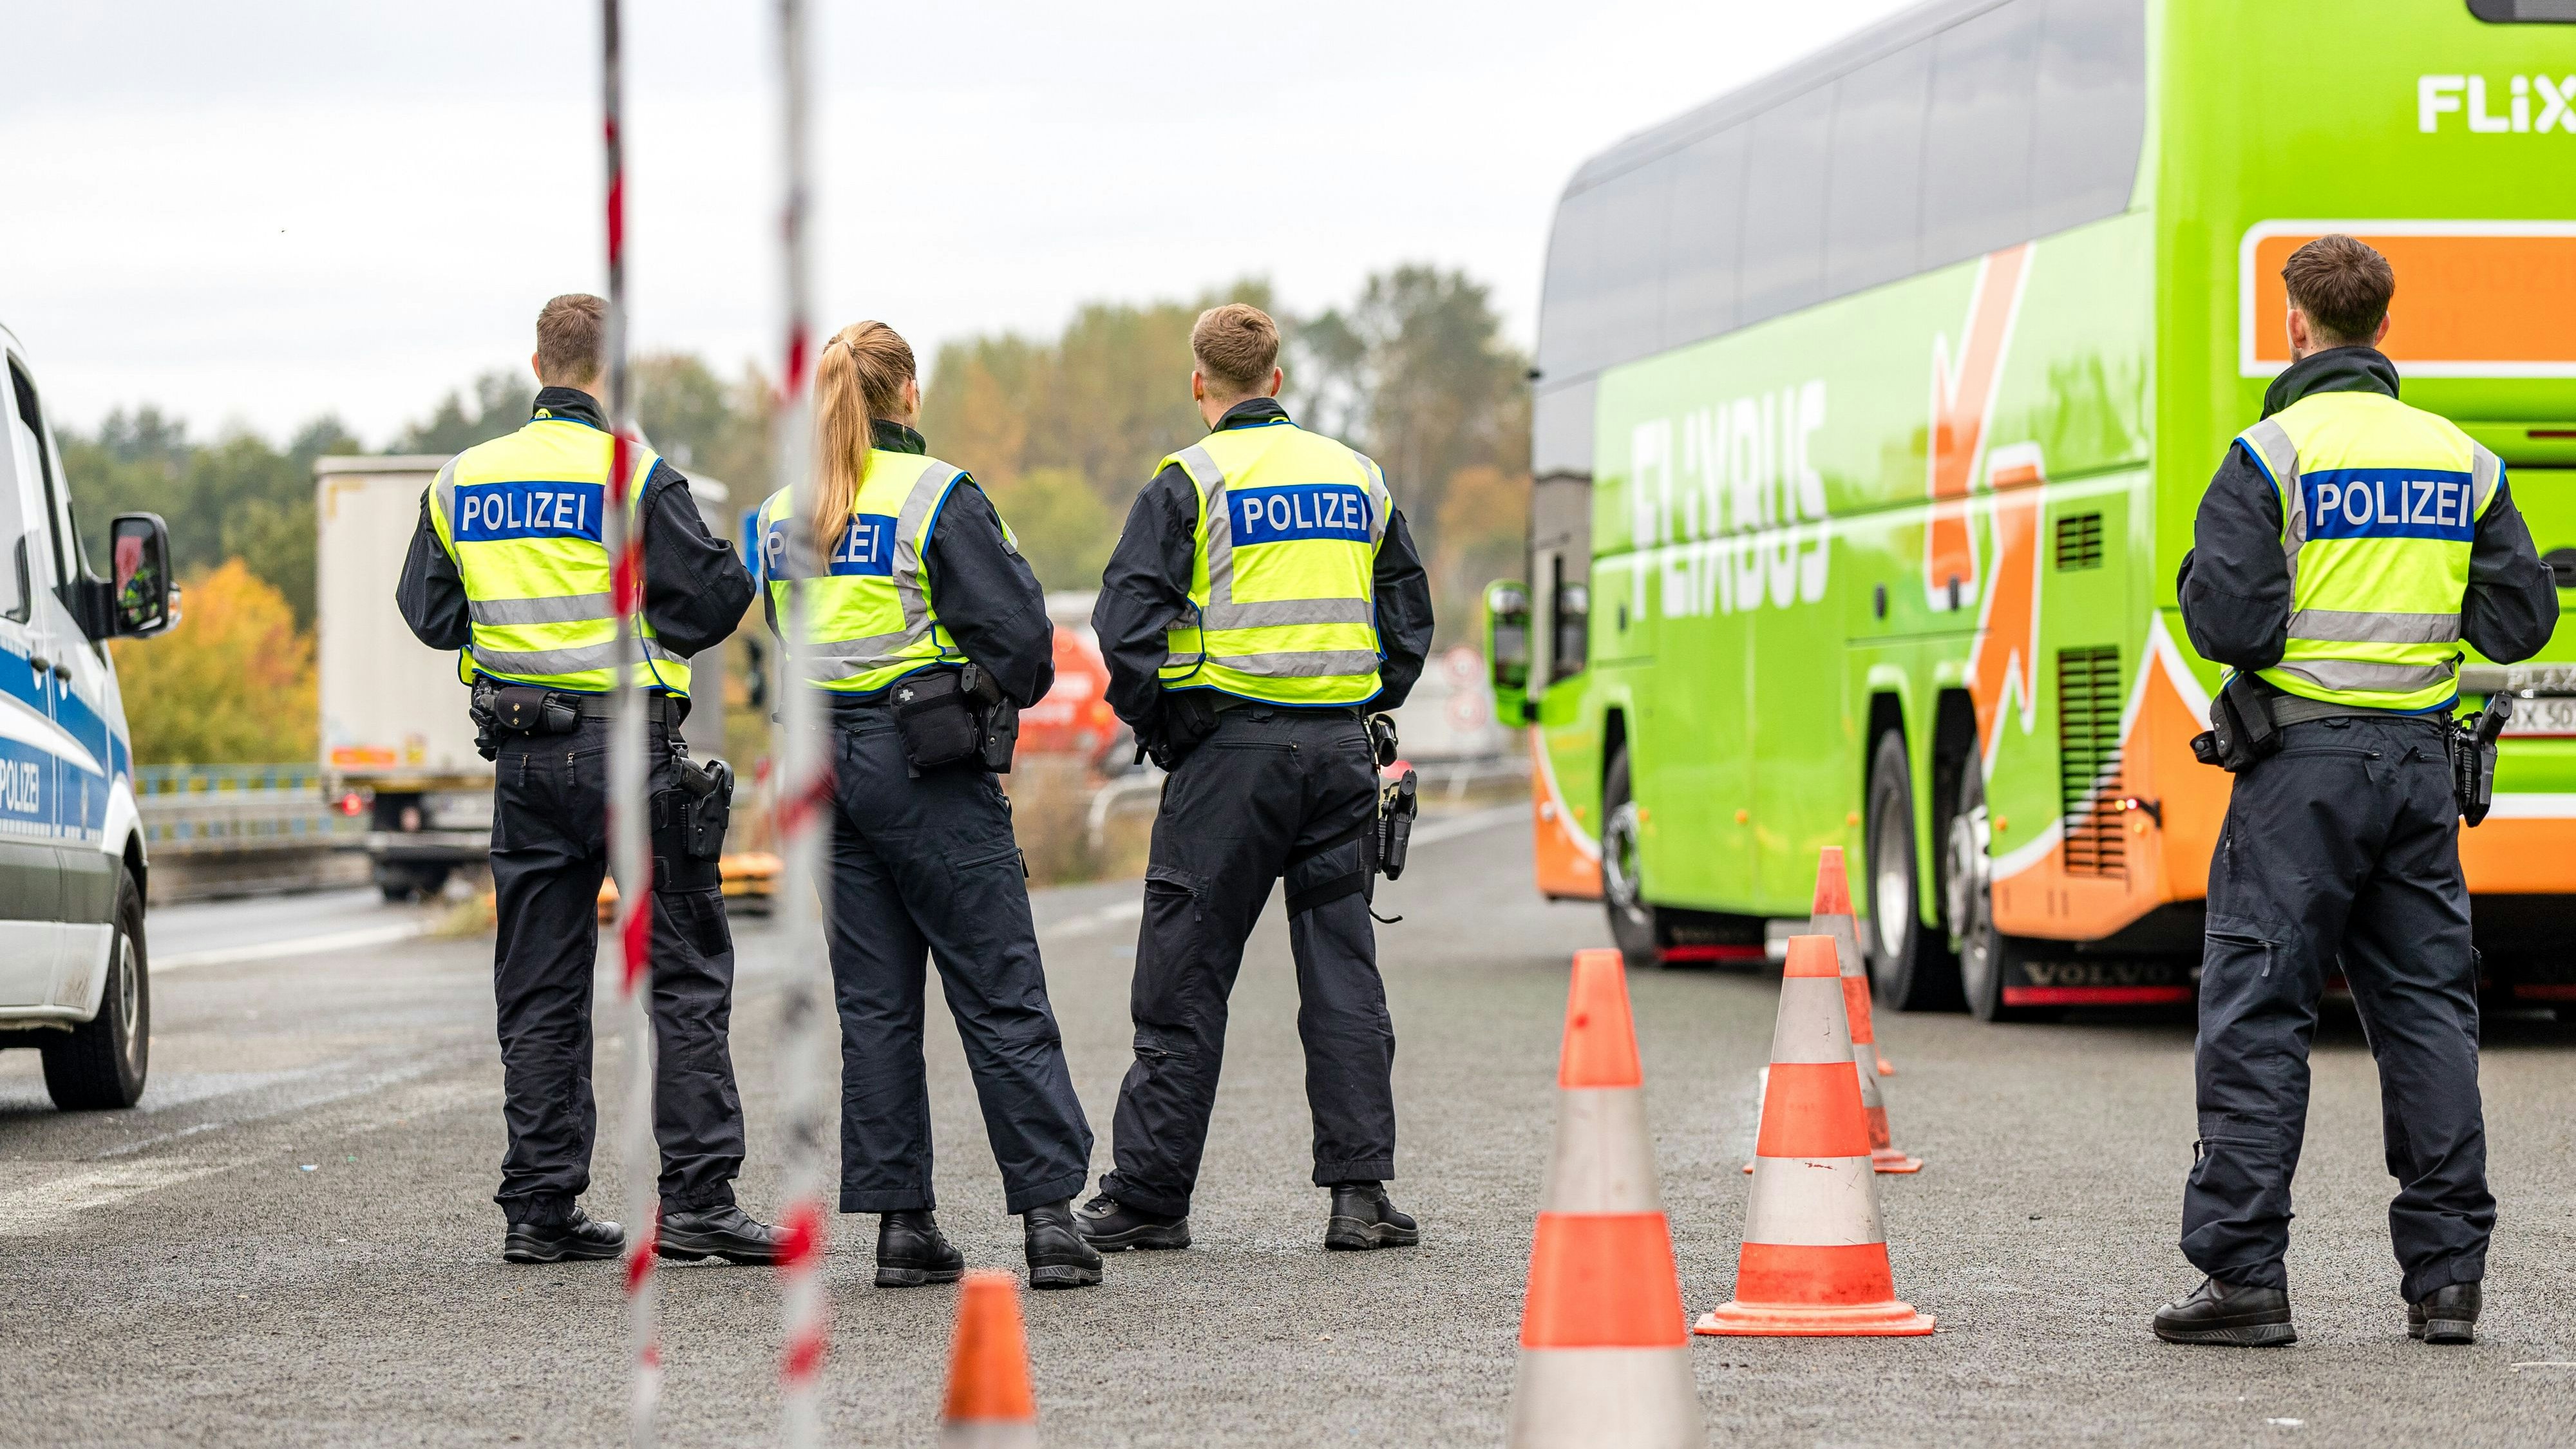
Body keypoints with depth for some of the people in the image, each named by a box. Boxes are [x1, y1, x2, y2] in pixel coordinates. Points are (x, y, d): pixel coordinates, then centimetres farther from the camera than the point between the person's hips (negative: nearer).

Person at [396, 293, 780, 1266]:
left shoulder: (463, 482, 7)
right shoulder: (632, 474, -10)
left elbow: (429, 616, 14)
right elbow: (708, 600, -9)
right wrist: (749, 570, 11)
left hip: (523, 751, 5)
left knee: (539, 987, 9)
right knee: (685, 971, 1)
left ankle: (540, 1205, 8)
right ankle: (697, 1195, -4)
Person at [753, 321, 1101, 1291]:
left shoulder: (785, 512, 8)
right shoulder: (935, 496, -10)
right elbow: (1015, 626, -12)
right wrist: (1011, 692, 8)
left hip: (828, 764, 5)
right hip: (928, 770, -5)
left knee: (874, 1004, 8)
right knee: (1001, 997, -2)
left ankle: (900, 1222, 6)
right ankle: (1049, 1217, -5)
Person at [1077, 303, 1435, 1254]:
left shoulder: (1191, 480, -4)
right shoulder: (1357, 478, 12)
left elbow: (1127, 618, -11)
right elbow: (1410, 621, 15)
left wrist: (1155, 726, 2)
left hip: (1232, 746, -4)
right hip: (1340, 747, 4)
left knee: (1185, 977, 2)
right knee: (1343, 976, 6)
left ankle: (1150, 1195, 6)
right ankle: (1359, 1192, 0)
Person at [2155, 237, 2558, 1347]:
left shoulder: (2273, 453, -8)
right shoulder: (2461, 460, 8)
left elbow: (2229, 622, -15)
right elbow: (2518, 620, 8)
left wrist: (2201, 581, 7)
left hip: (2305, 758, -5)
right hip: (2421, 756, 5)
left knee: (2257, 1011, -1)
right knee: (2426, 1005, 9)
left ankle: (2244, 1271, -4)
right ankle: (2446, 1274, 8)